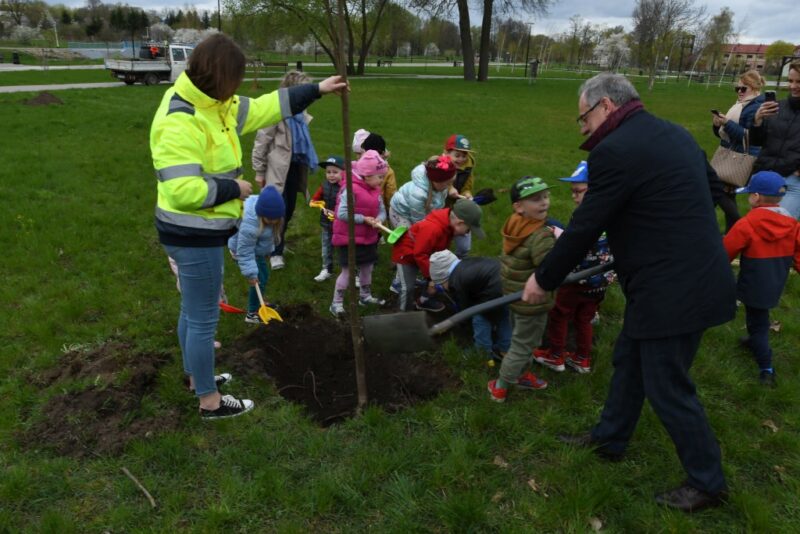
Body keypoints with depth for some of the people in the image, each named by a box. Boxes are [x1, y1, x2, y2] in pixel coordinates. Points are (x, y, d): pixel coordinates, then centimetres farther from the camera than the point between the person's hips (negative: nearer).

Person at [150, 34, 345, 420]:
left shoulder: (213, 104, 6)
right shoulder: (180, 122, -25)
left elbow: (263, 108, 15)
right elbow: (182, 190, -31)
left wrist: (316, 90, 13)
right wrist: (234, 189, -18)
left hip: (200, 231, 10)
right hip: (194, 236, -10)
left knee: (192, 310, 23)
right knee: (203, 317, 3)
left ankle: (196, 376, 43)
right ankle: (210, 402, 19)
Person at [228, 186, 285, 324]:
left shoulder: (266, 209, -18)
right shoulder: (249, 225, -42)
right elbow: (245, 252, -33)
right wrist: (250, 273, -29)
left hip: (257, 249, 9)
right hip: (243, 249, -9)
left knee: (264, 276, 20)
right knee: (259, 280, -8)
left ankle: (257, 303, 42)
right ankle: (252, 314, 8)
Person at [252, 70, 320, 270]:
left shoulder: (299, 111, 6)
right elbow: (261, 143, -13)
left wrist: (308, 162, 19)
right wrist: (259, 172, -10)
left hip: (295, 167, 7)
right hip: (278, 169, -7)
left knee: (289, 211, 15)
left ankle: (277, 244, 34)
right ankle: (276, 251, 15)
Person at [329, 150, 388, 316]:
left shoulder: (376, 190, 5)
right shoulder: (351, 189, -22)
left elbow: (382, 210, 5)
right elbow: (342, 214, -25)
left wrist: (379, 219, -18)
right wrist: (363, 219, -22)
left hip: (369, 238, 8)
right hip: (350, 239, -8)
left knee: (367, 267, 20)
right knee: (347, 271, -2)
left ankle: (365, 296, 40)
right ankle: (336, 303, 10)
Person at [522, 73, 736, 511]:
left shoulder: (614, 151, -18)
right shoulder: (673, 134, 11)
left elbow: (584, 227, -14)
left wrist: (544, 280, 0)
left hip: (674, 291, -10)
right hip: (692, 275, 10)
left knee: (668, 388, 6)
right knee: (628, 359, 22)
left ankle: (707, 482, 25)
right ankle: (609, 438, 40)